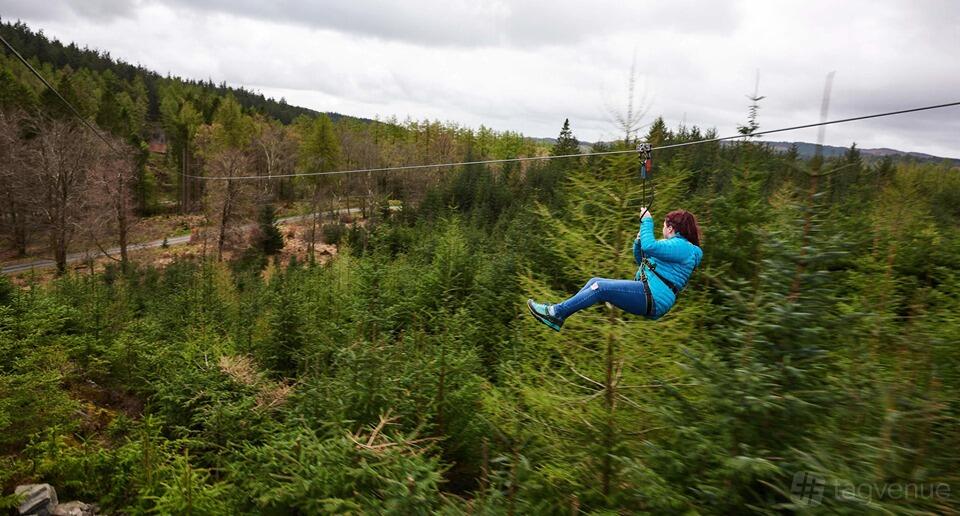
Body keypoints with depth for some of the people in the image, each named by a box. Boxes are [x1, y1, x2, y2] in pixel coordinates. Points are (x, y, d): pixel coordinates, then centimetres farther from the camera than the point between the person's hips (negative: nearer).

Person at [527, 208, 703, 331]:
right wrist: (639, 240, 11)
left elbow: (650, 246, -26)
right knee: (594, 281, 1)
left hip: (654, 298, -10)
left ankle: (556, 312, -19)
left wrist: (647, 221, -11)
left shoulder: (682, 247, -8)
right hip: (646, 292, 10)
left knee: (600, 287, -21)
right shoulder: (675, 244, 25)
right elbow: (641, 260, 30)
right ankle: (558, 314, -7)